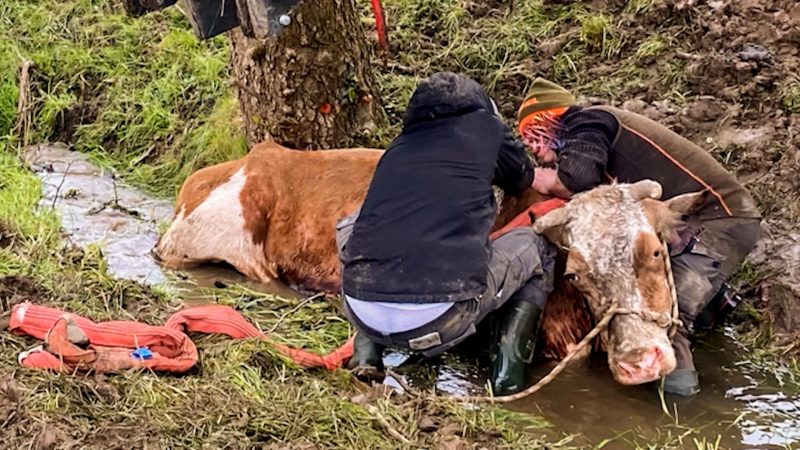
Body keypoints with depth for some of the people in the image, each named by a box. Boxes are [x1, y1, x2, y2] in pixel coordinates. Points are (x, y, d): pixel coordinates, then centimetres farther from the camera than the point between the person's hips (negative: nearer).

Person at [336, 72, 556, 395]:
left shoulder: (397, 149, 22)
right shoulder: (484, 127, 14)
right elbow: (522, 180, 34)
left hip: (365, 315, 3)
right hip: (442, 320, -3)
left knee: (352, 226, 34)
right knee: (535, 247, 23)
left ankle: (368, 346, 18)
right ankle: (508, 365, 7)